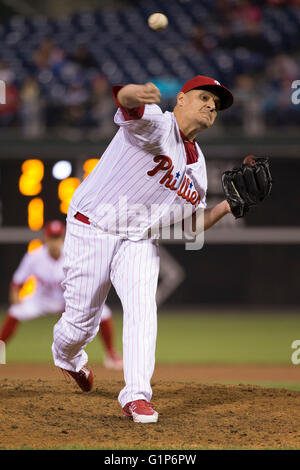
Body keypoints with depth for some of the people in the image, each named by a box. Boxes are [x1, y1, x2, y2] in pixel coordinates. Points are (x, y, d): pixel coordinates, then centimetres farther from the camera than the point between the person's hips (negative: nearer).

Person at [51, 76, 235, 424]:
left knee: (142, 307, -19)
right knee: (81, 322, 1)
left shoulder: (197, 165, 8)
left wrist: (224, 207, -4)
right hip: (92, 228, -6)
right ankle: (66, 357, 38)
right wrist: (133, 95, -67)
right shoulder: (155, 125, -16)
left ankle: (136, 397, -20)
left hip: (140, 241, 6)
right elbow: (127, 103, -41)